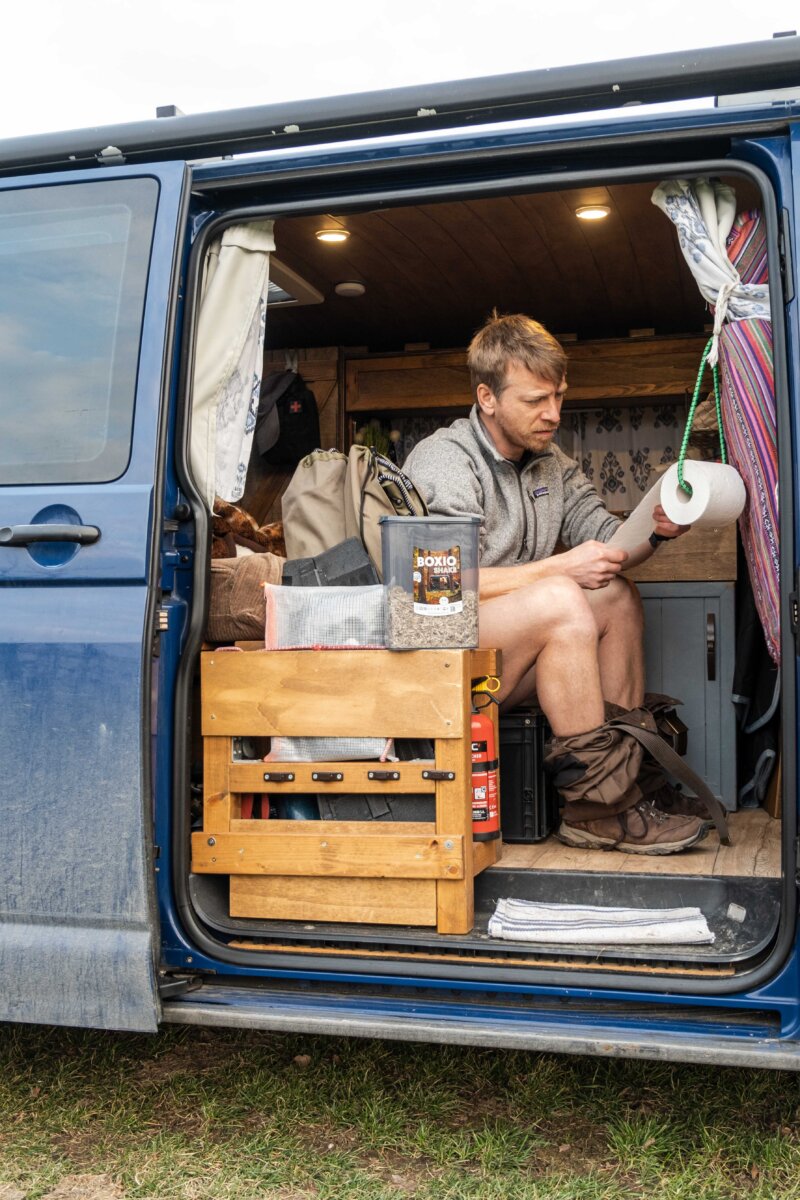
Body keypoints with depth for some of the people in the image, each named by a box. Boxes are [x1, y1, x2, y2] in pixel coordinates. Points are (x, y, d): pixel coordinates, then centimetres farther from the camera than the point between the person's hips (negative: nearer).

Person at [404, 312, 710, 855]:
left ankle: (634, 773, 0)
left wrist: (656, 530, -13)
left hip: (513, 657, 9)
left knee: (617, 596, 1)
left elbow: (608, 542, 9)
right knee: (561, 602, -29)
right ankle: (599, 805, -23)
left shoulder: (551, 462, 15)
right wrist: (558, 569, -22)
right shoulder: (443, 461, -12)